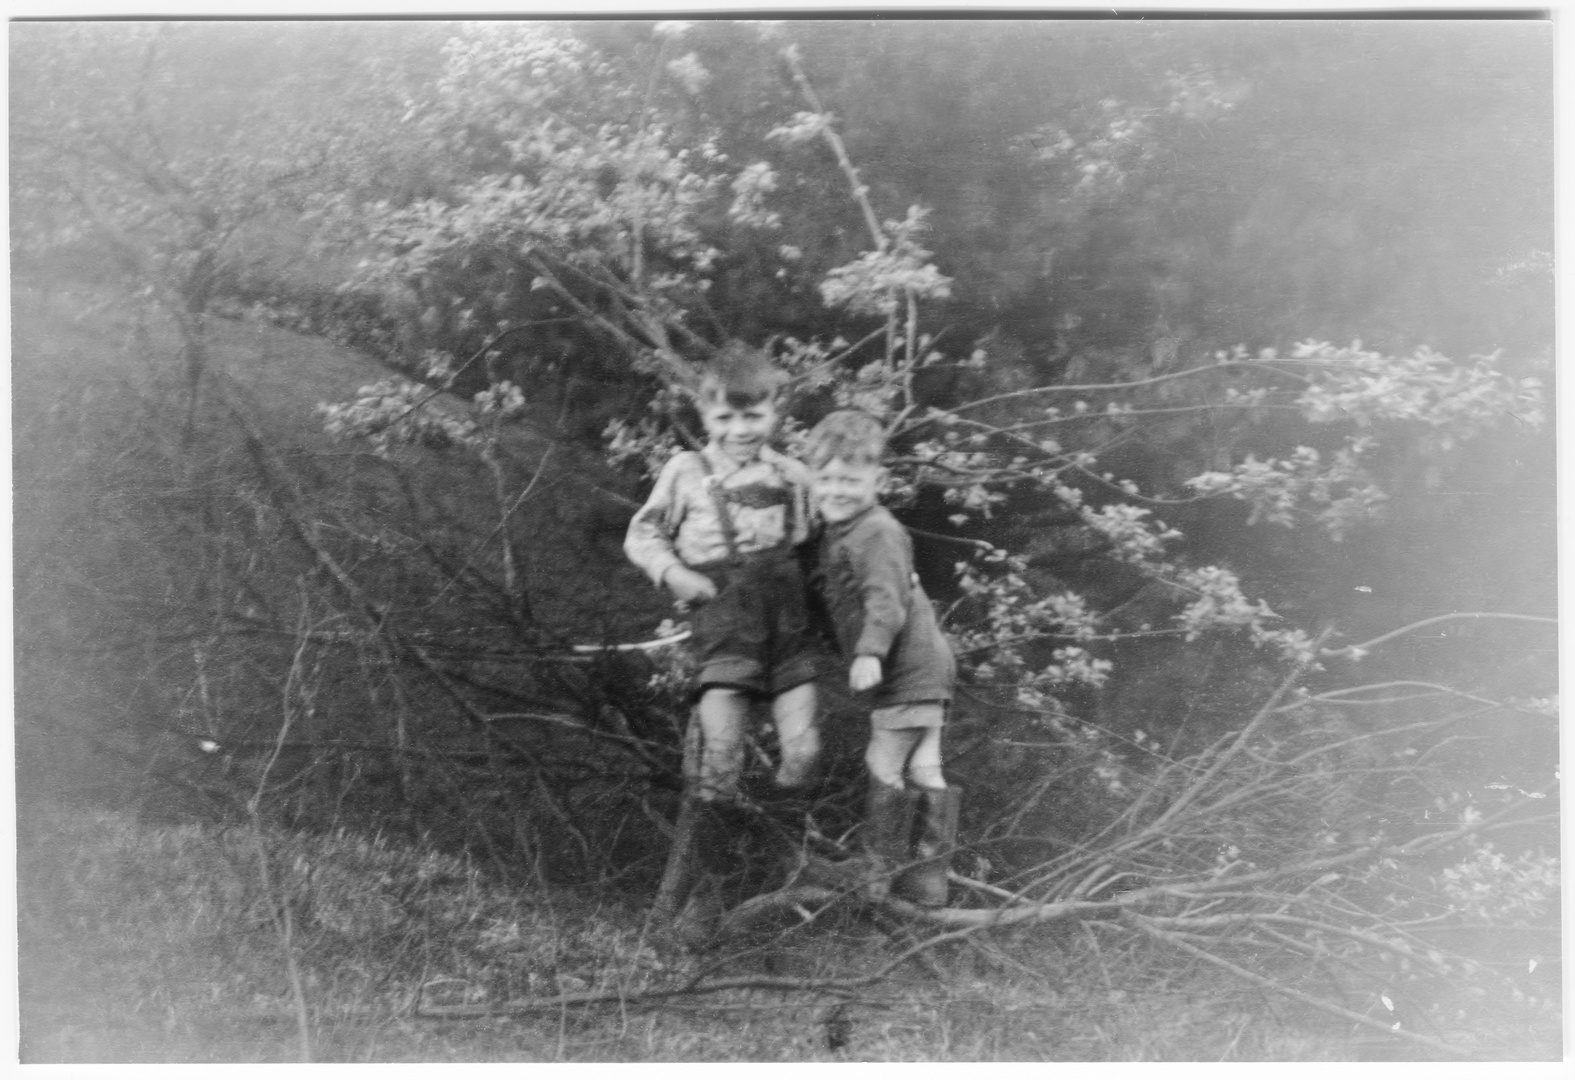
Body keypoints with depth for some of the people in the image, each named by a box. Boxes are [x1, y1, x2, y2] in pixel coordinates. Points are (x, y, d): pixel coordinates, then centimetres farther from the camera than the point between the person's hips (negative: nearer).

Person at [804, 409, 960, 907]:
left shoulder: (878, 534, -16)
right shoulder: (837, 535, 14)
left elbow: (887, 601, -27)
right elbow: (840, 603, 26)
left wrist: (870, 653, -37)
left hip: (908, 666, -10)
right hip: (921, 667, 10)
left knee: (884, 766, -5)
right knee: (923, 771, 10)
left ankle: (882, 874, 3)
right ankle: (927, 879, 14)